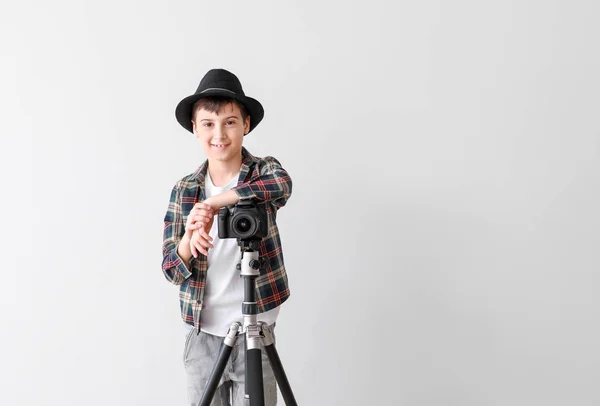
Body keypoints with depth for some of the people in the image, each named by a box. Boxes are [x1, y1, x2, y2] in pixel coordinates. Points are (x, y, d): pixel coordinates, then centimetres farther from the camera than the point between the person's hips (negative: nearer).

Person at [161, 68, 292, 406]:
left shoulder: (264, 171, -5)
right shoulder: (184, 190, 1)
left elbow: (281, 185, -30)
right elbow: (172, 269, -2)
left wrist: (212, 204, -32)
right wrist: (190, 236, -23)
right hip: (202, 333, 2)